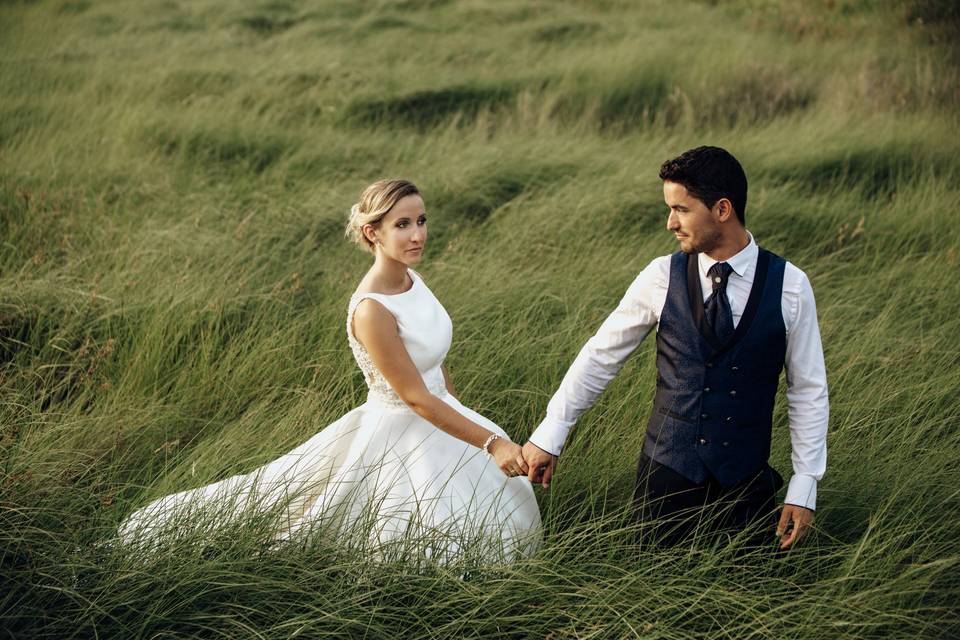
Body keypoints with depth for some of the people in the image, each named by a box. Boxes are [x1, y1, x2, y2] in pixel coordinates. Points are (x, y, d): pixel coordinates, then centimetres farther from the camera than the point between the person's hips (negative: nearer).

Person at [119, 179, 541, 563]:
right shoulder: (371, 311, -30)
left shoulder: (410, 278, -3)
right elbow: (417, 399, -26)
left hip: (440, 415, 9)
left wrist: (464, 412, 17)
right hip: (400, 434, -9)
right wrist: (489, 442, -26)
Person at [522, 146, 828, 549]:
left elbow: (809, 390, -1)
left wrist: (804, 486, -3)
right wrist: (548, 436, 4)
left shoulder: (790, 286, -7)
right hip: (667, 470, 1)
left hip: (744, 481, 0)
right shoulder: (662, 278, -6)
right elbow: (600, 356, 2)